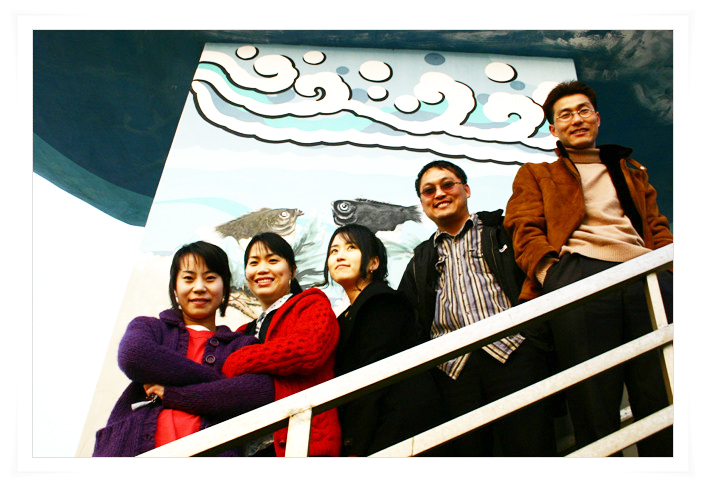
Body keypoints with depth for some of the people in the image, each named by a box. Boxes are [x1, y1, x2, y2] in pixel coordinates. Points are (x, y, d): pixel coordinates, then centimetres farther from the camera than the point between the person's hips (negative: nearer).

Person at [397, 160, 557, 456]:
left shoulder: (502, 230, 16)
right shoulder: (421, 260, 24)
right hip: (453, 369, 3)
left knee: (531, 448, -9)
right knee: (469, 452, 1)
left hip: (513, 352, -2)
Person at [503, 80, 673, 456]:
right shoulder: (536, 175, 26)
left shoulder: (632, 171, 37)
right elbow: (526, 230, 10)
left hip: (647, 276, 3)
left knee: (663, 402, -10)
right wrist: (550, 272, -10)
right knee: (593, 404, -12)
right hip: (579, 273, -2)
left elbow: (657, 227, 26)